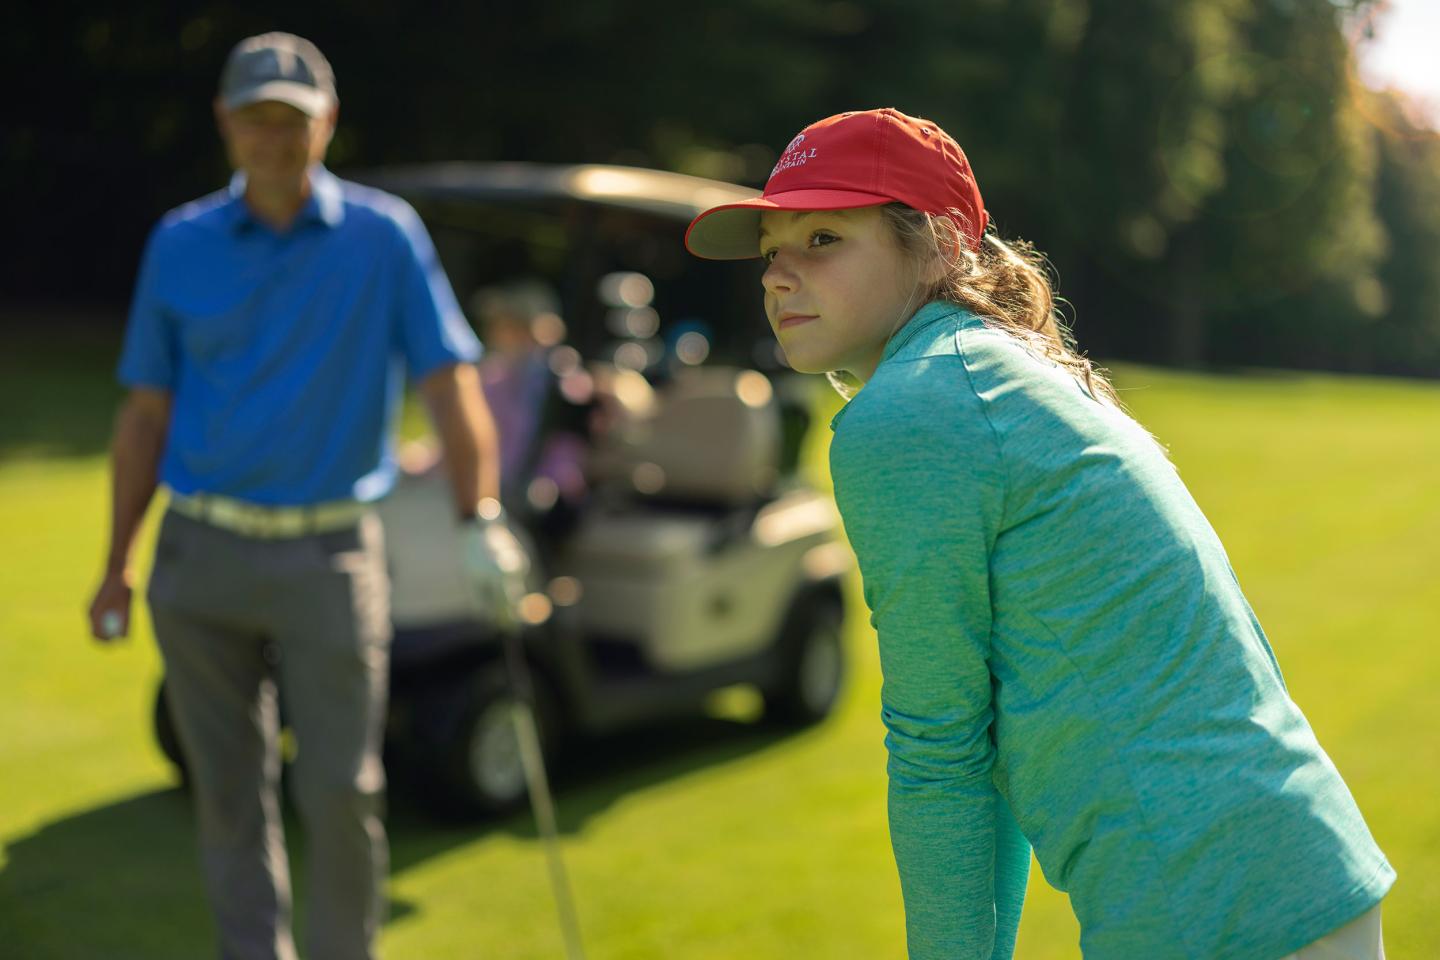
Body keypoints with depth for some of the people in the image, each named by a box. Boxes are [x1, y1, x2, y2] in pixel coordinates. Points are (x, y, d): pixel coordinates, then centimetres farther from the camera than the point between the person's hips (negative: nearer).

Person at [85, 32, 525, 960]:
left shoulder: (385, 235, -2)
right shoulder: (179, 243, 5)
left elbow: (451, 381, -7)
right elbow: (146, 414, 9)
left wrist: (481, 521, -20)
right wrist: (117, 563, 8)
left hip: (329, 553, -2)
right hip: (201, 552, 2)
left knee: (343, 790, -3)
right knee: (229, 790, 8)